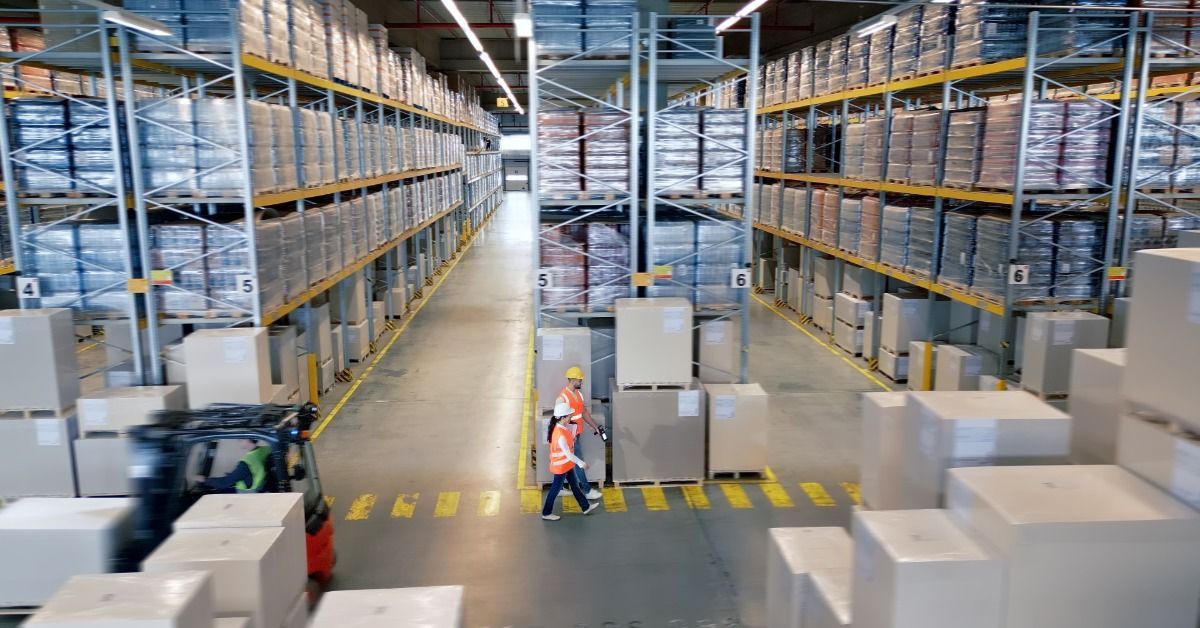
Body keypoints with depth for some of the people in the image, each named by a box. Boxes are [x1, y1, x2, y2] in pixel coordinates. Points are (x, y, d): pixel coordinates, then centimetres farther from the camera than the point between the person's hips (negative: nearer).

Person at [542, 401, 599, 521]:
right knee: (556, 489, 8)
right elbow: (568, 454, -28)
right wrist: (581, 463, -18)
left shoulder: (563, 428, -5)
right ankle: (546, 513, 24)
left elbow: (571, 440, 7)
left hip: (567, 464, 9)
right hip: (561, 466, -9)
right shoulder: (560, 434, -33)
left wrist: (573, 427, -3)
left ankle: (585, 507, 36)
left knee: (575, 485, 21)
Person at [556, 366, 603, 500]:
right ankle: (588, 490, 9)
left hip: (578, 434, 8)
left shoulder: (579, 394, 6)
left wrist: (594, 426, 9)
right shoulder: (562, 397, -20)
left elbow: (584, 412, 14)